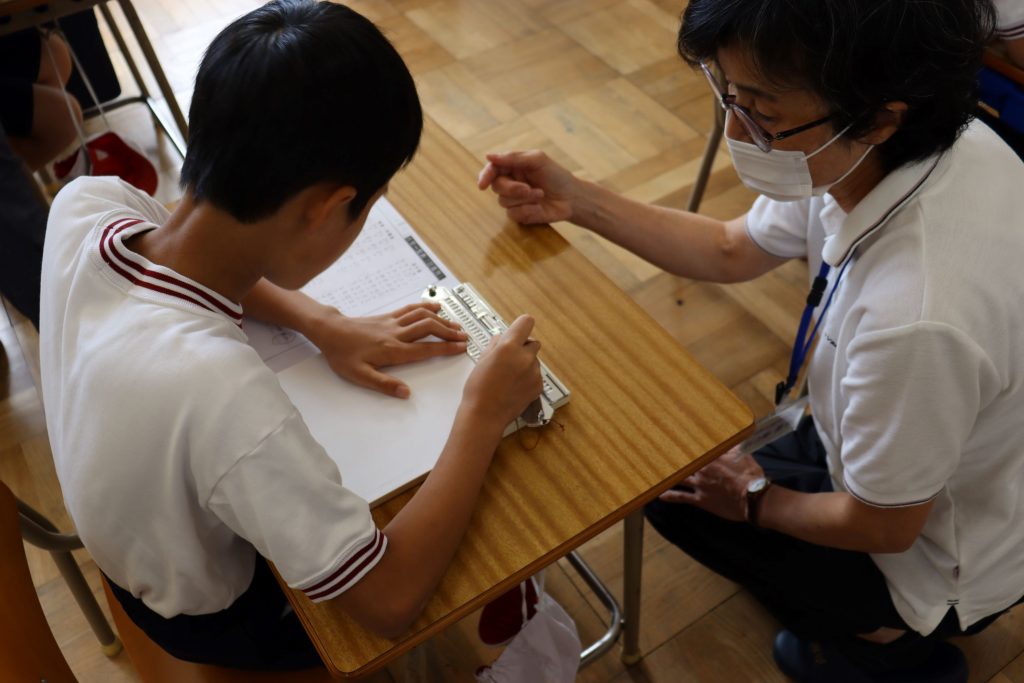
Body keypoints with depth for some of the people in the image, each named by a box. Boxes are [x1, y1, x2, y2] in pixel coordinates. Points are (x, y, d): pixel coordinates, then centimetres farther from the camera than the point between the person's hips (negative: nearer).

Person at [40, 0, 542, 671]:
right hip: (214, 611, -5)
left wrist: (326, 325, -13)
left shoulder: (84, 206, -27)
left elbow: (206, 258, -2)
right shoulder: (224, 393, -48)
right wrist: (484, 415, -27)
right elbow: (391, 600, -35)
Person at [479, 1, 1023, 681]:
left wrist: (755, 499, -6)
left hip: (931, 561, -7)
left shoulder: (917, 318, -43)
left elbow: (882, 526, -24)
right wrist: (575, 201, -8)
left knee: (670, 488, 5)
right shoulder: (877, 146, -20)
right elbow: (734, 249, -2)